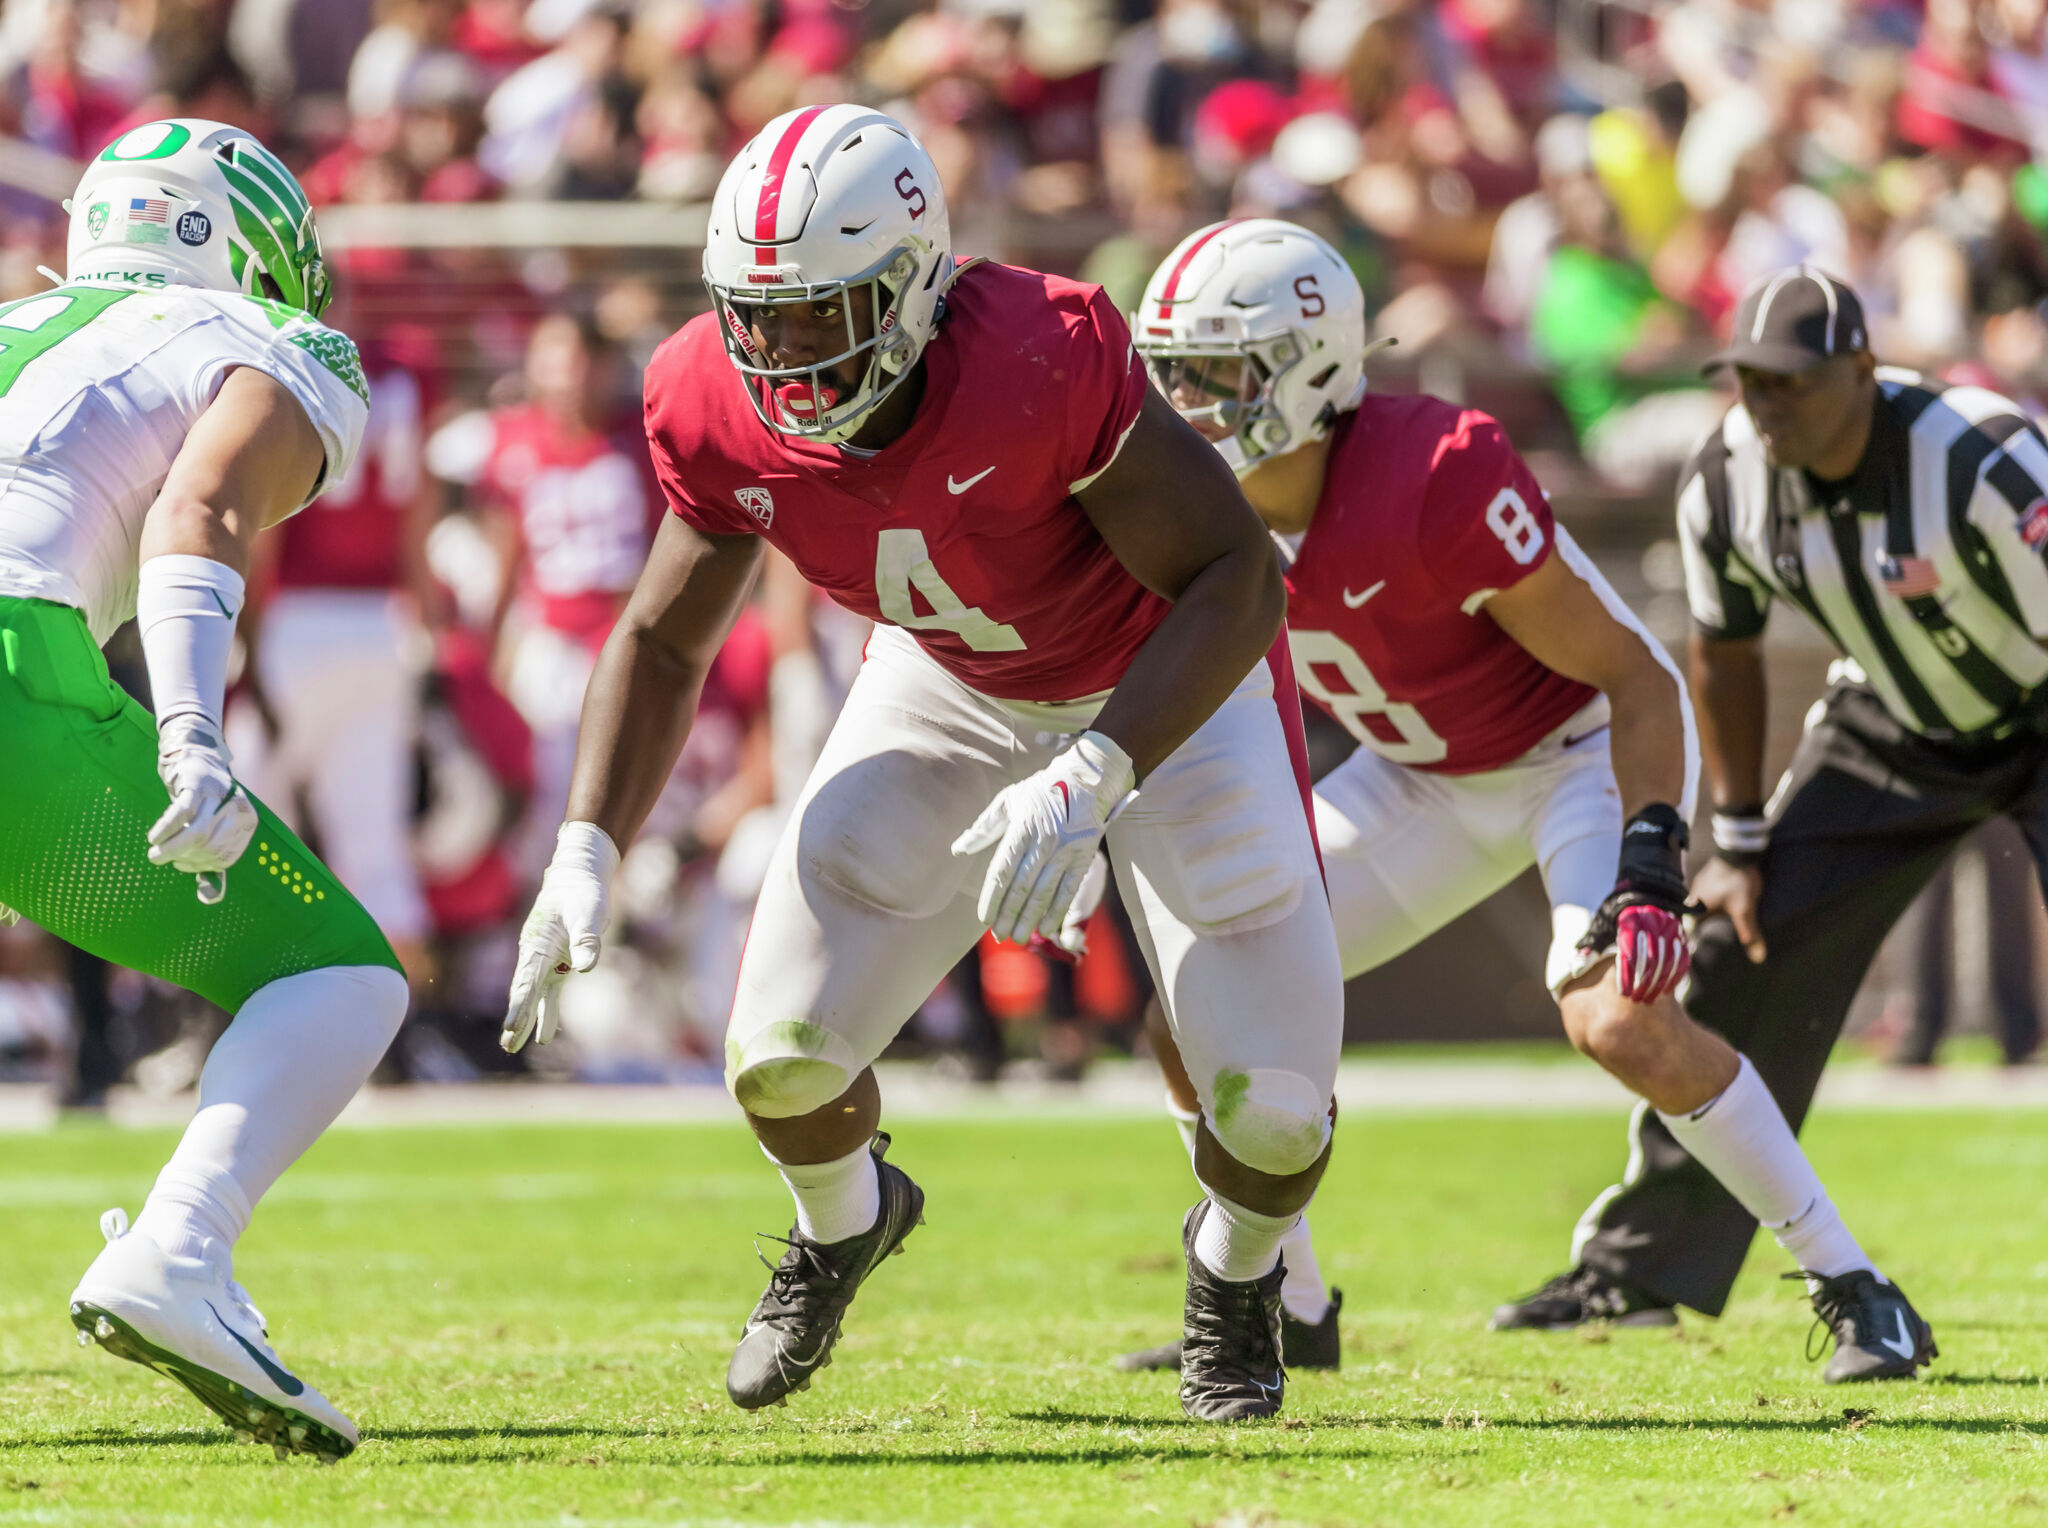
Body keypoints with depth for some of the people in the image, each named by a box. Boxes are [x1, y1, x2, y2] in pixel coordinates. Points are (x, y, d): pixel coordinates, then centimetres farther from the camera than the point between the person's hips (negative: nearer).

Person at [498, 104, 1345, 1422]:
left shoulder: (1043, 370, -39)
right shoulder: (724, 415, -22)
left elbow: (1237, 576, -31)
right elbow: (664, 641, -6)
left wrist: (1090, 781, -41)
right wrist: (586, 856, -19)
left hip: (1167, 685, -4)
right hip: (953, 691, 4)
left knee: (1274, 1106, -11)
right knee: (780, 1059, -8)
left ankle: (1236, 1272, 28)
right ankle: (846, 1222, 31)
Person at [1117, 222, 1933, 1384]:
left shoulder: (1433, 484, -34)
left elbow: (1632, 677, -26)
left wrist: (1651, 865, -35)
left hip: (1585, 746, -7)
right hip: (1425, 778, 7)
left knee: (1617, 1018, -31)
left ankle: (1855, 1291, -17)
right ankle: (1287, 1309, 18)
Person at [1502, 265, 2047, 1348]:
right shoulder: (1728, 484, -17)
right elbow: (1727, 653, 1)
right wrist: (1739, 841, 3)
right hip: (1896, 723, 5)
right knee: (1742, 948, 1)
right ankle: (1643, 1261, 12)